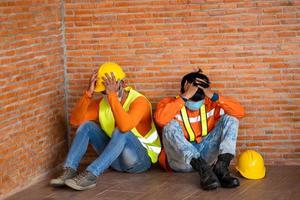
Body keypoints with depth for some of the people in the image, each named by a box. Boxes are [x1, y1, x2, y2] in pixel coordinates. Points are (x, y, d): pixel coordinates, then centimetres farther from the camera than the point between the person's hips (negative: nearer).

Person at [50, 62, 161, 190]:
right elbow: (76, 120, -12)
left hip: (141, 159, -6)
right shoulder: (102, 103, -1)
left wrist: (112, 95, -39)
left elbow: (125, 126, -41)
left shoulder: (139, 101, -21)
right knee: (87, 126, -8)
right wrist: (89, 92, -21)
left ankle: (91, 175, -41)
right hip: (116, 157, 6)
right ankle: (69, 171, -20)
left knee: (122, 131, -36)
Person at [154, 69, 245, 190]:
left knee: (230, 118, -10)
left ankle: (221, 167, -30)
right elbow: (160, 119, -31)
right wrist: (185, 97, -27)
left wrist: (214, 96, -17)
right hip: (180, 160, -3)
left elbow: (239, 112, -10)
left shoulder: (211, 104, 3)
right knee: (171, 125, -31)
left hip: (206, 155, 3)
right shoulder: (170, 103, -6)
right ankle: (204, 170, -44)